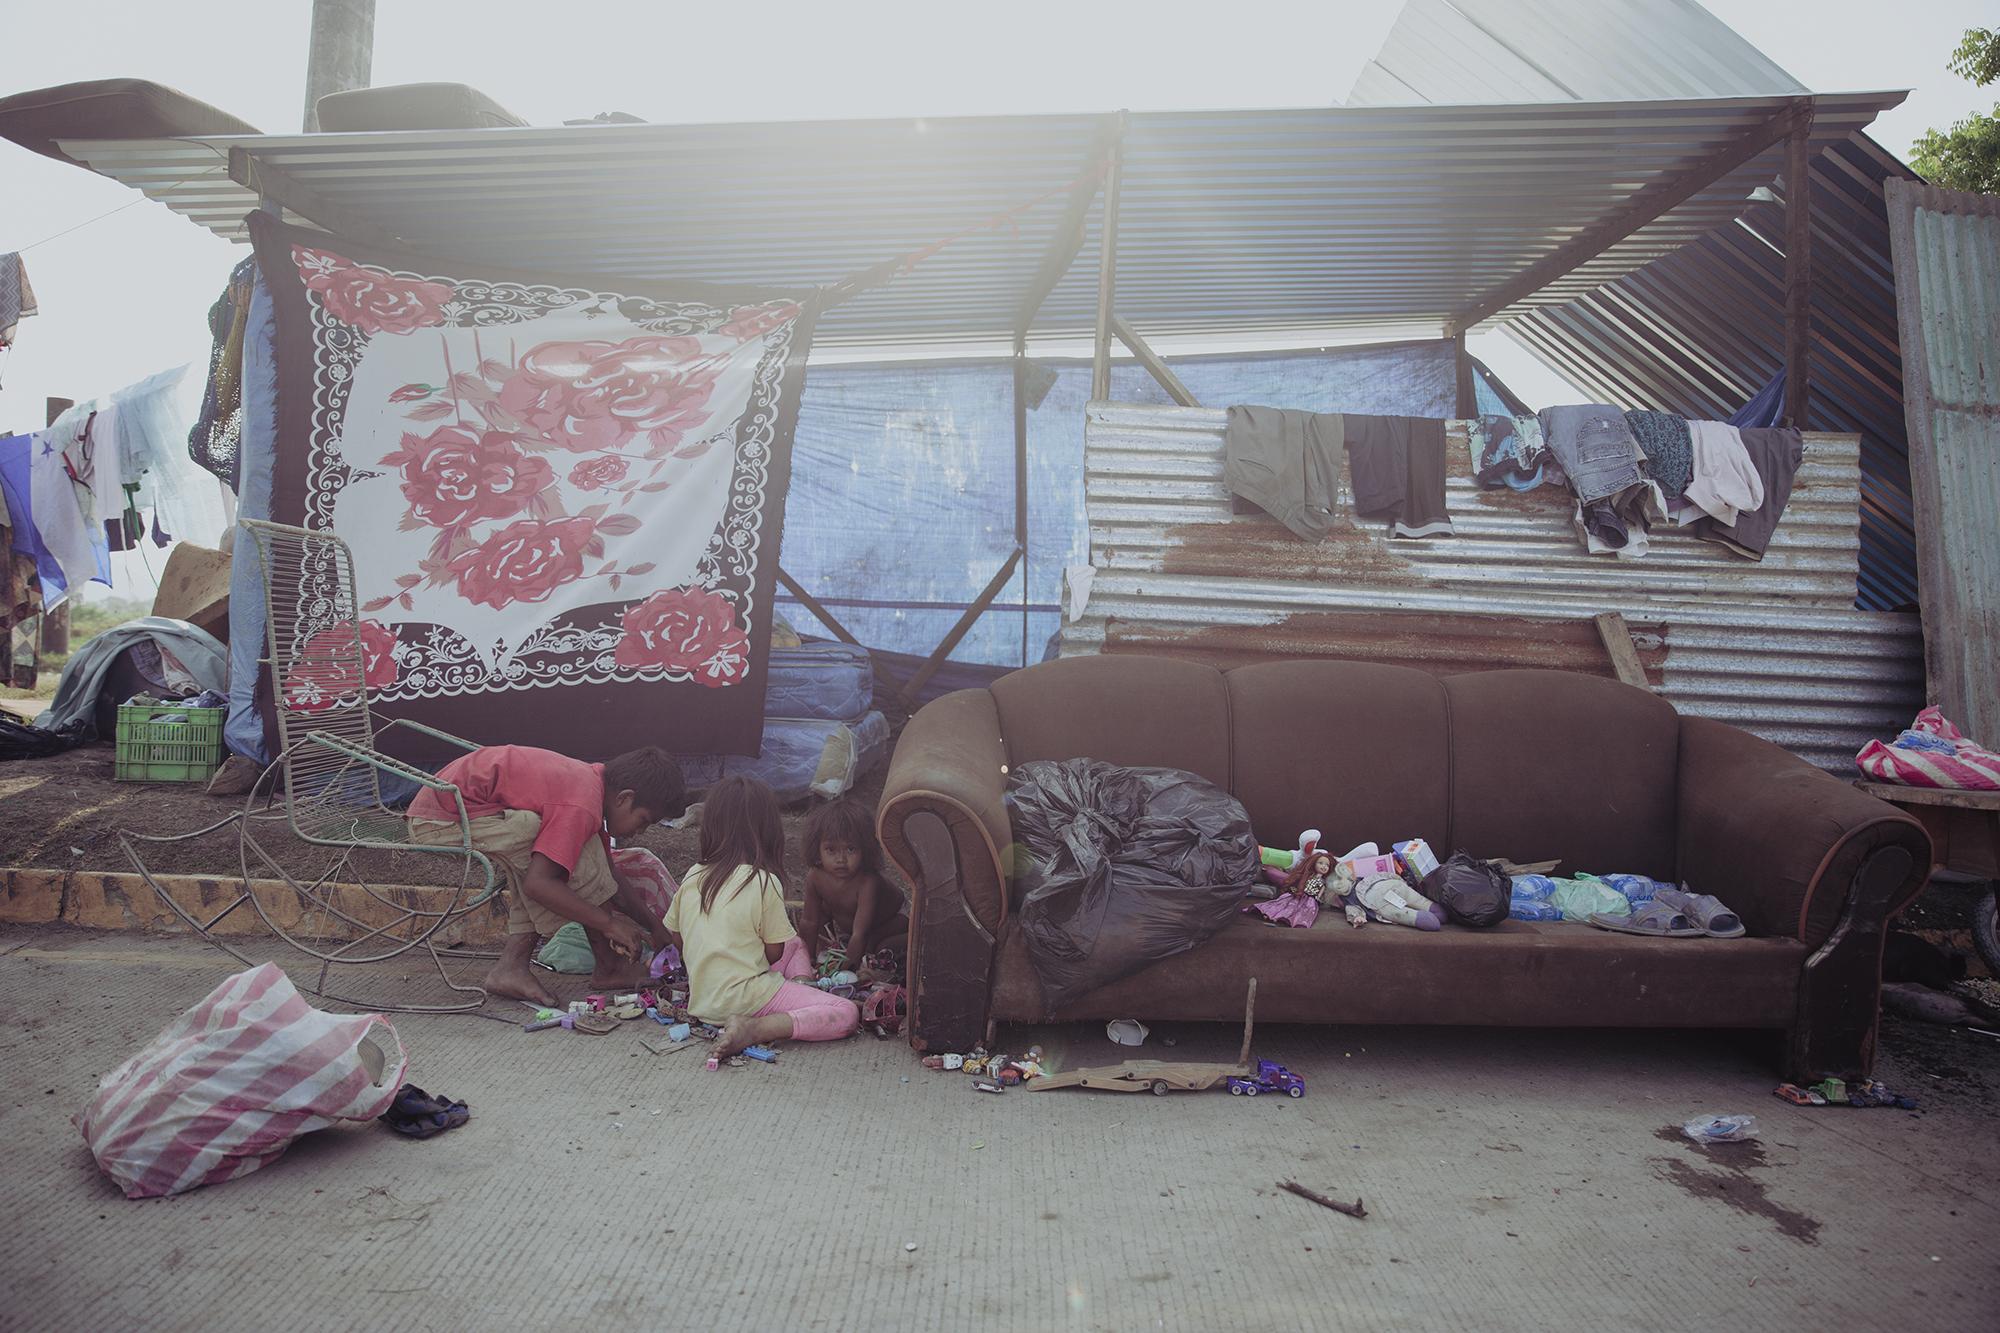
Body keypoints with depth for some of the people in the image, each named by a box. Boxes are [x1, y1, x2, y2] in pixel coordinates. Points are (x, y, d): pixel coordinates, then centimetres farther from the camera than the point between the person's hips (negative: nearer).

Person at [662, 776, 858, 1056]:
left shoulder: (692, 877, 5)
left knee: (796, 943, 26)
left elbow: (674, 936, 14)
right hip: (744, 998, -7)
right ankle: (754, 1028, -19)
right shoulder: (764, 882, -11)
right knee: (847, 1014, -12)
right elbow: (774, 952, -5)